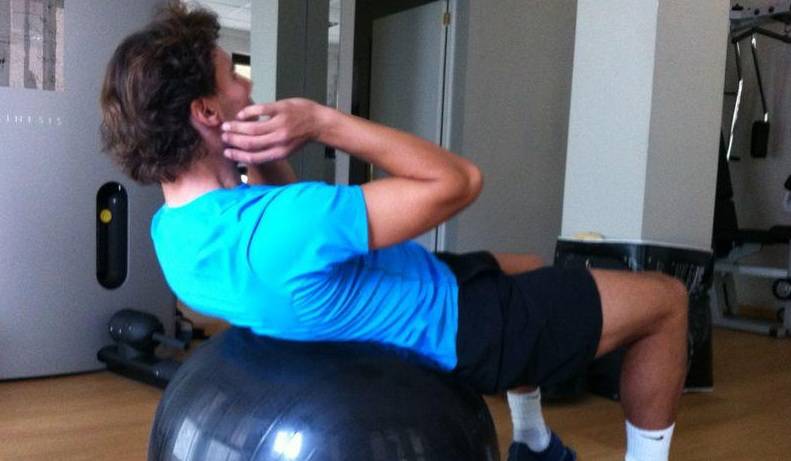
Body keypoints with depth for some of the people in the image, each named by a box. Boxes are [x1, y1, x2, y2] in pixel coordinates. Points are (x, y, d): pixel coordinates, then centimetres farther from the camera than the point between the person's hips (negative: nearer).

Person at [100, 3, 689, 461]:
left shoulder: (170, 232, -8)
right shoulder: (279, 229, -39)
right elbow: (458, 182, -31)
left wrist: (268, 159, -10)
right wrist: (322, 121, -29)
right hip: (453, 330, -8)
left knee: (530, 270, 34)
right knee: (665, 298, 6)